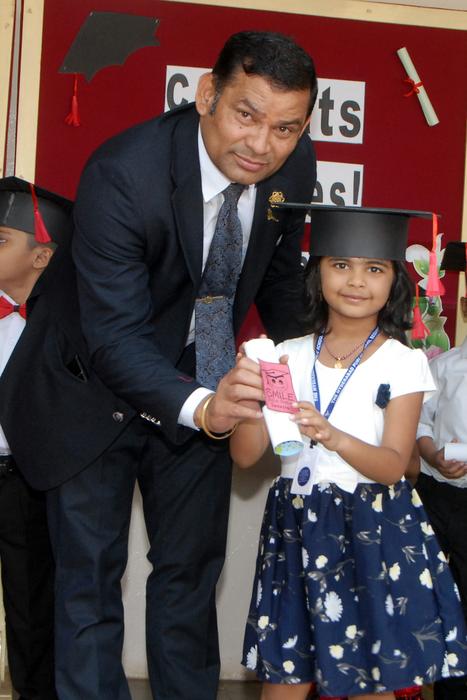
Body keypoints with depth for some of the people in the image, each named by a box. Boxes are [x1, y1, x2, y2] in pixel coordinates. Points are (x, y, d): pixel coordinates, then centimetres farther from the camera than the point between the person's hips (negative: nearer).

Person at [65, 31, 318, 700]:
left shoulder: (293, 164, -14)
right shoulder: (122, 173, -31)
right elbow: (115, 334, -33)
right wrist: (198, 408, -48)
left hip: (205, 382, 5)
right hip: (102, 385, -5)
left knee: (192, 567, 16)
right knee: (91, 570, 1)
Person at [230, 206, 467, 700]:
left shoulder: (403, 362, -4)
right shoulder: (290, 356, 3)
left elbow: (393, 466, -11)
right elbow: (245, 456, -2)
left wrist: (332, 436, -29)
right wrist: (249, 398, -21)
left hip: (374, 533, -2)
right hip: (295, 528, 2)